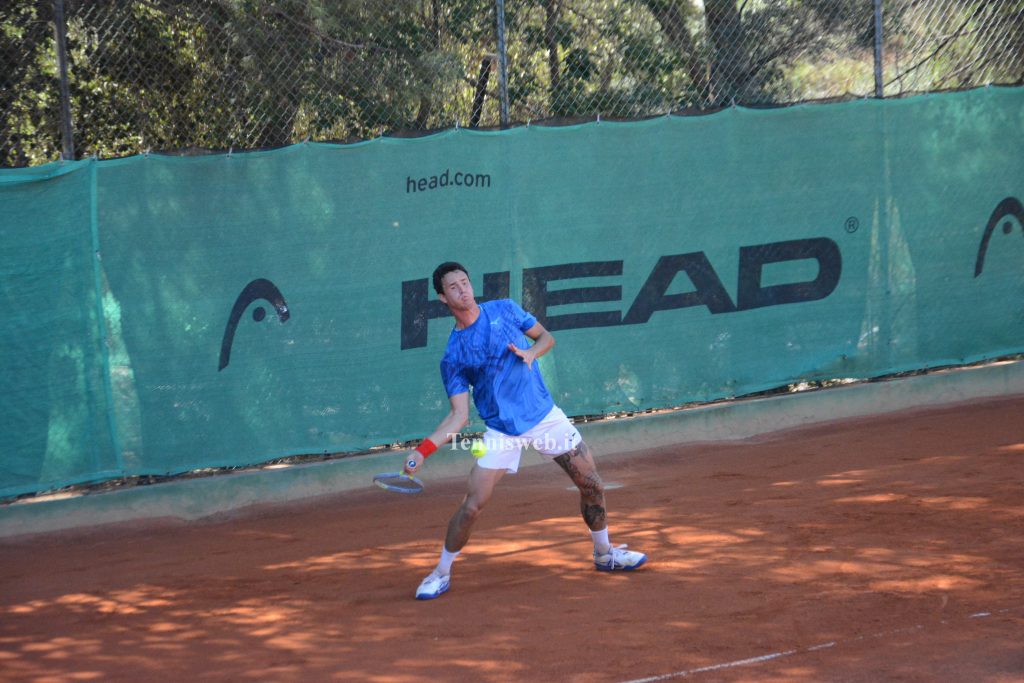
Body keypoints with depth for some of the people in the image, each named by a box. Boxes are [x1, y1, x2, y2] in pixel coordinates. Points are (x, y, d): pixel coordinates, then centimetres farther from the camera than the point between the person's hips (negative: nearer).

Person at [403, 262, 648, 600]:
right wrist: (423, 450, -20)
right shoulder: (453, 357, -7)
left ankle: (604, 553, 29)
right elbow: (459, 416, -7)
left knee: (592, 486, 6)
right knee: (472, 505, -13)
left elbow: (546, 337, 10)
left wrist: (531, 353, -13)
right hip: (502, 431, -2)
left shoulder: (505, 309, -1)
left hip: (546, 416, 2)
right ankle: (441, 573, 6)